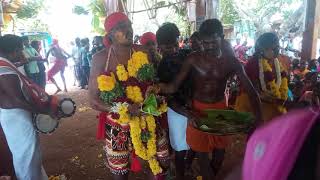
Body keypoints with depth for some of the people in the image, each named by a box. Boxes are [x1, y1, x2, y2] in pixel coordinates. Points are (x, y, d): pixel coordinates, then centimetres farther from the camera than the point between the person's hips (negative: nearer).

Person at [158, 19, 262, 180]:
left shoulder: (231, 62, -10)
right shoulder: (194, 59, -15)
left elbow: (251, 91, -11)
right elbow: (174, 86, -15)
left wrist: (258, 119, -23)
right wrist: (159, 87, -36)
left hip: (220, 108, 2)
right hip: (198, 109, -2)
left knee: (220, 150, 16)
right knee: (202, 152, 8)